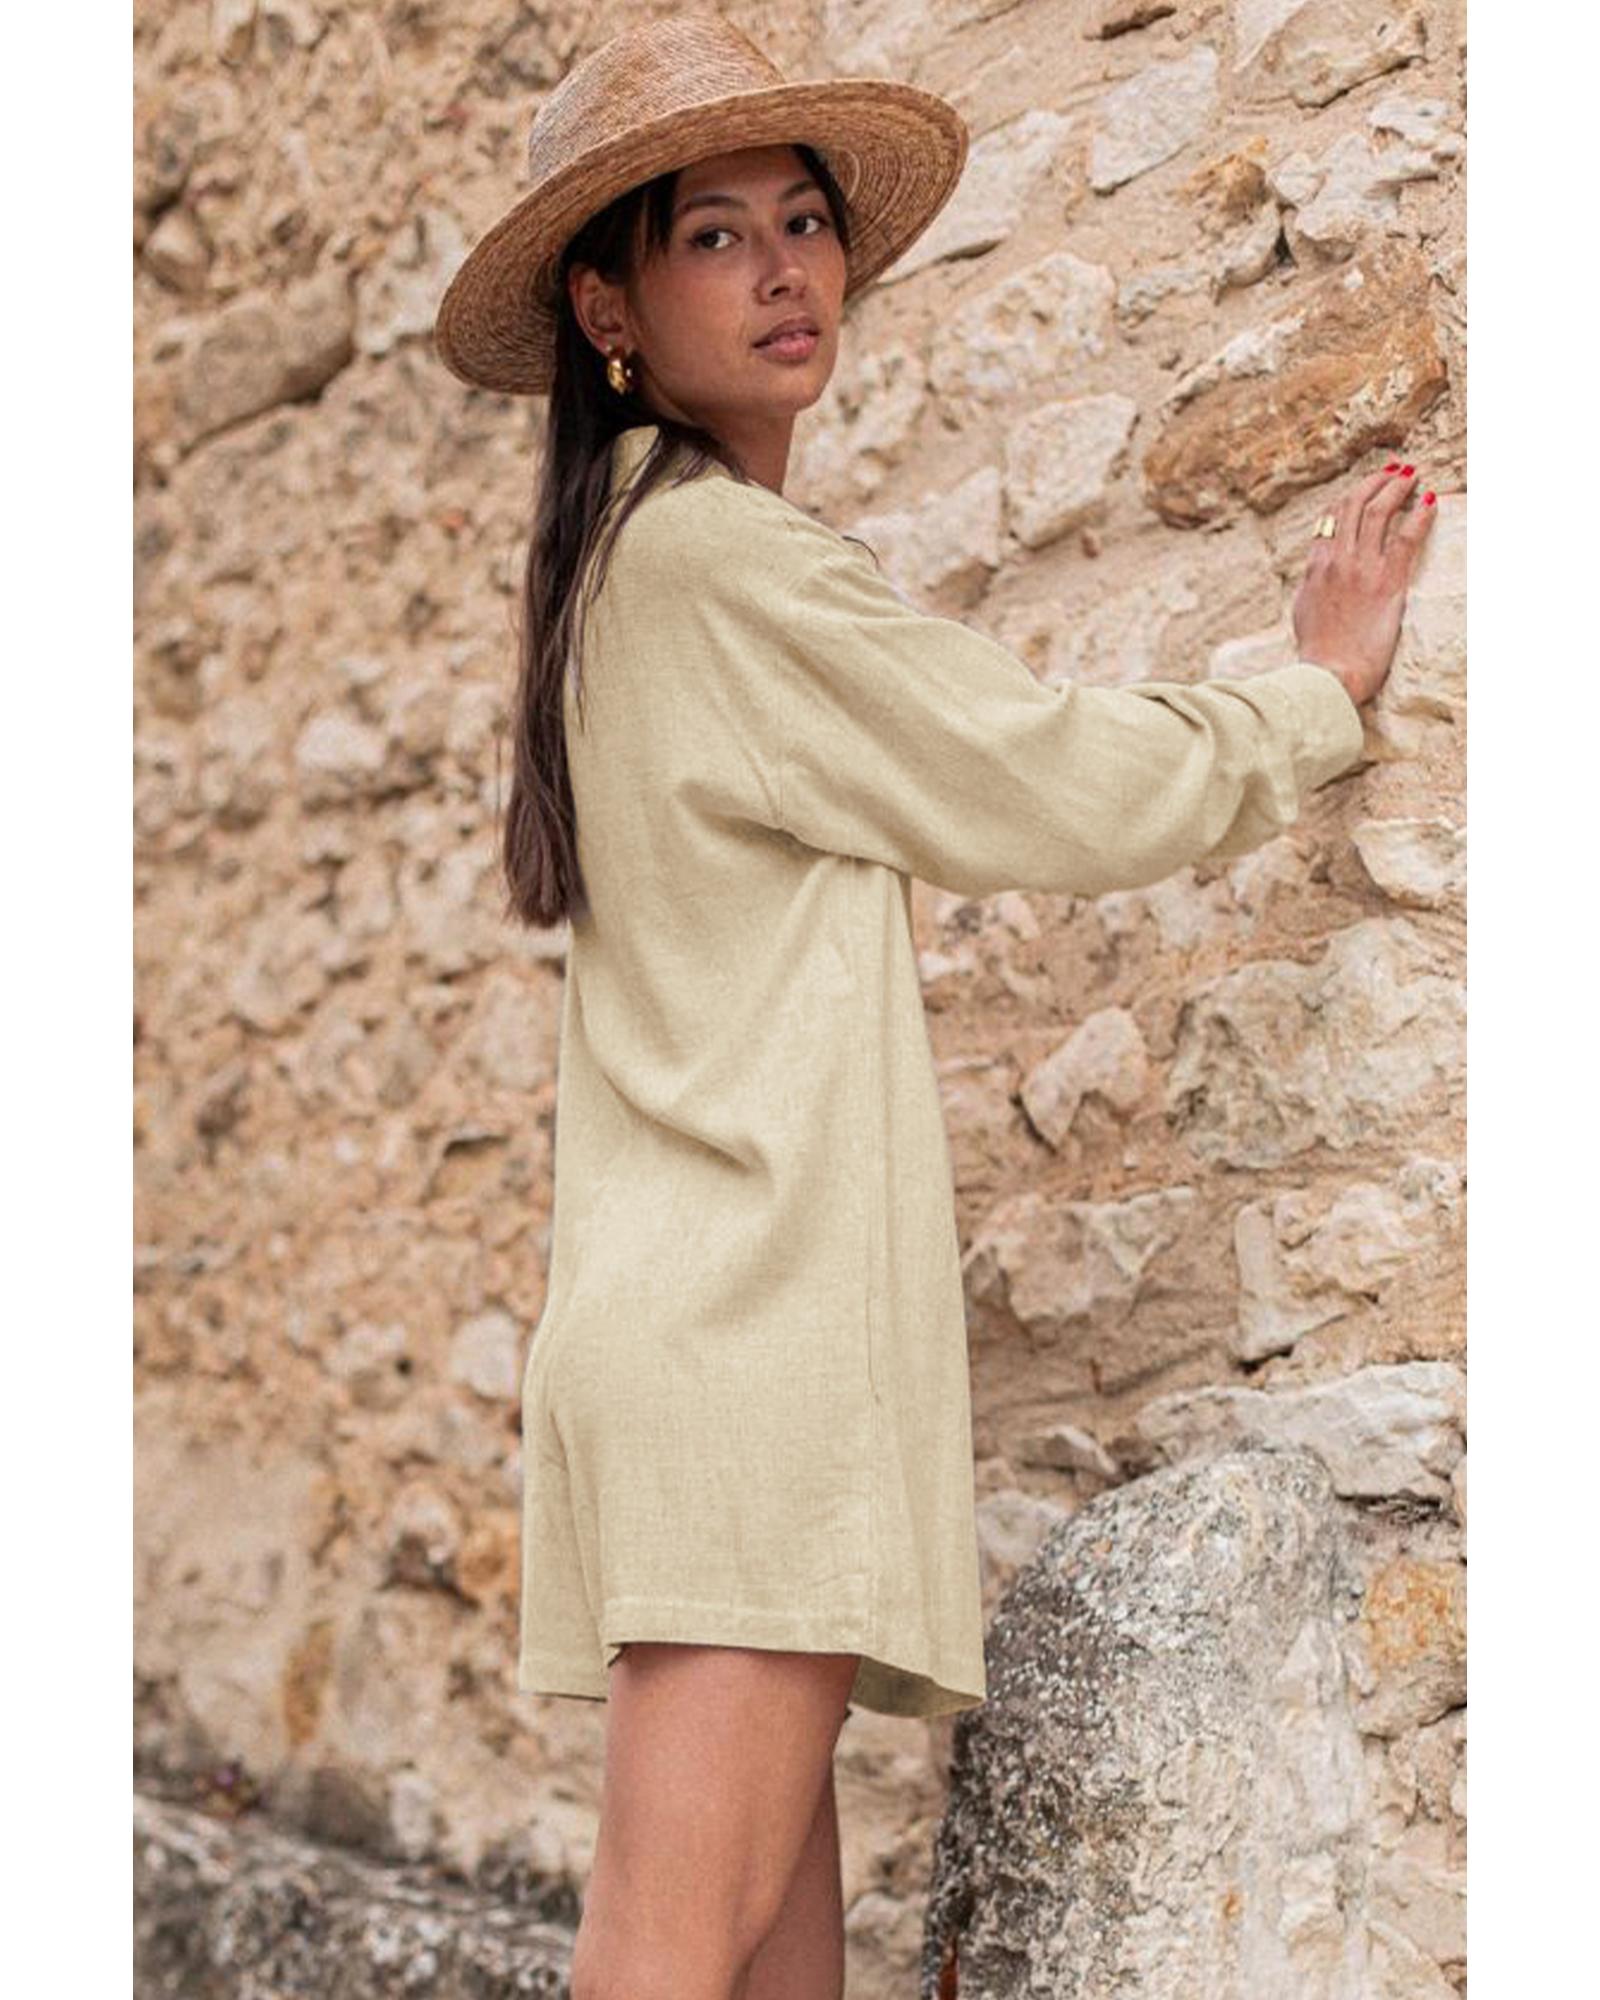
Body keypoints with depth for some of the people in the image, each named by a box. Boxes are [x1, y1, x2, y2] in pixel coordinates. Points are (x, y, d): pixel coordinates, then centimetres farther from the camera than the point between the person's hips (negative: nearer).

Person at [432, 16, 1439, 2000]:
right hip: (753, 1294, -10)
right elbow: (1055, 783, -3)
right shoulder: (724, 554, -7)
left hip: (704, 1297, 10)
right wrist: (1320, 688, 13)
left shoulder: (632, 563, 23)